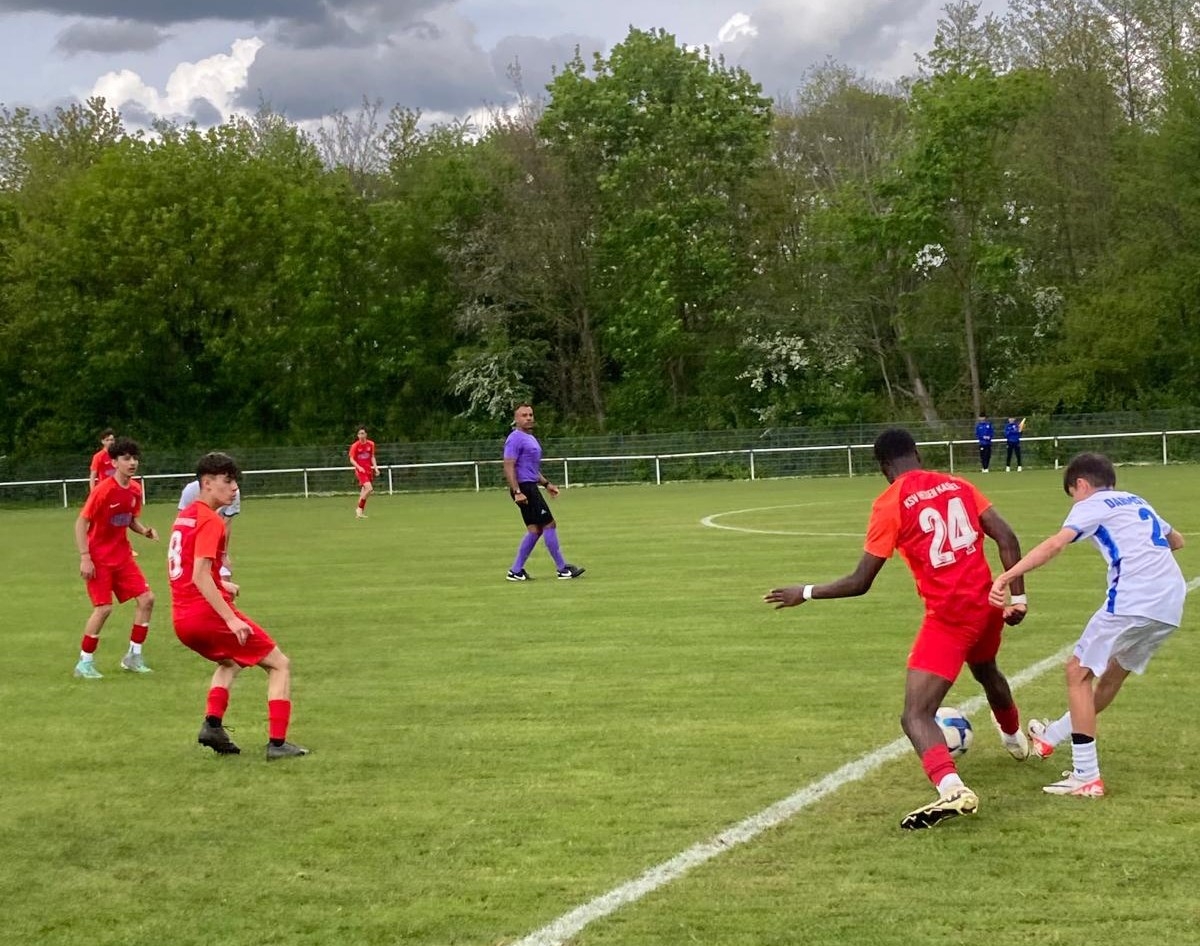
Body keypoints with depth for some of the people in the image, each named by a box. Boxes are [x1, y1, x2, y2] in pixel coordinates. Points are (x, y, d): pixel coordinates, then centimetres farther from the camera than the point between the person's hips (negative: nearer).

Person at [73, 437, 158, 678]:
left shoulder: (135, 489, 1)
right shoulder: (103, 490, -19)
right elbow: (81, 522, -16)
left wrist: (144, 530, -6)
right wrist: (85, 557, -21)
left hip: (122, 555, 7)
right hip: (99, 557, -7)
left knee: (146, 599, -1)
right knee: (104, 608, -13)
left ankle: (133, 656, 12)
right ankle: (85, 663, 2)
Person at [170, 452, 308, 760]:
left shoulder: (184, 516, 14)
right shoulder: (211, 521, -13)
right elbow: (200, 577, -23)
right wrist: (231, 619, -26)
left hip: (181, 619, 9)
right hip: (207, 612, -9)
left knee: (230, 661, 35)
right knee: (280, 664, 3)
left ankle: (212, 725, 13)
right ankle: (277, 743, -7)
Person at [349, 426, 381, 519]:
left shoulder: (371, 444, 6)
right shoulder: (355, 446, -7)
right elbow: (351, 459, -5)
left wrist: (375, 467, 3)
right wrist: (359, 467, -19)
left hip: (369, 469, 5)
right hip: (360, 470, -5)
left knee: (364, 491, 7)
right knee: (369, 488, -21)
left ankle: (360, 512, 16)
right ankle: (360, 509, -8)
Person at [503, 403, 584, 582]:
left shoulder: (530, 438, 20)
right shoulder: (515, 439, -11)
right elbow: (509, 467, -18)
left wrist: (546, 484, 23)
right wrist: (517, 492, -25)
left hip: (530, 487, 10)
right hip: (524, 488, -10)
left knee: (535, 530, 8)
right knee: (549, 525, -8)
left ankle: (516, 571, 9)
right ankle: (562, 569, -3)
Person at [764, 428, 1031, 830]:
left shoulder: (889, 505, -10)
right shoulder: (957, 485, 5)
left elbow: (860, 582, -10)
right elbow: (1007, 539, -1)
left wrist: (806, 593, 2)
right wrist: (1018, 597, 6)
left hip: (948, 616, -7)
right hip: (986, 603, 7)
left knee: (916, 715, -10)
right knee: (986, 671, 37)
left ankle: (952, 789, -36)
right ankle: (1015, 739, 65)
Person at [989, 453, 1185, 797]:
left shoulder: (1091, 505, 5)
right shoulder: (1138, 503, 27)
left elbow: (1055, 543, -14)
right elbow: (1176, 541, 43)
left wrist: (1007, 575, -22)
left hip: (1133, 600, -8)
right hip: (1172, 604, 8)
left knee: (1078, 671, 4)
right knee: (1113, 674, 24)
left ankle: (1087, 776, 1)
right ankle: (1052, 736, 40)